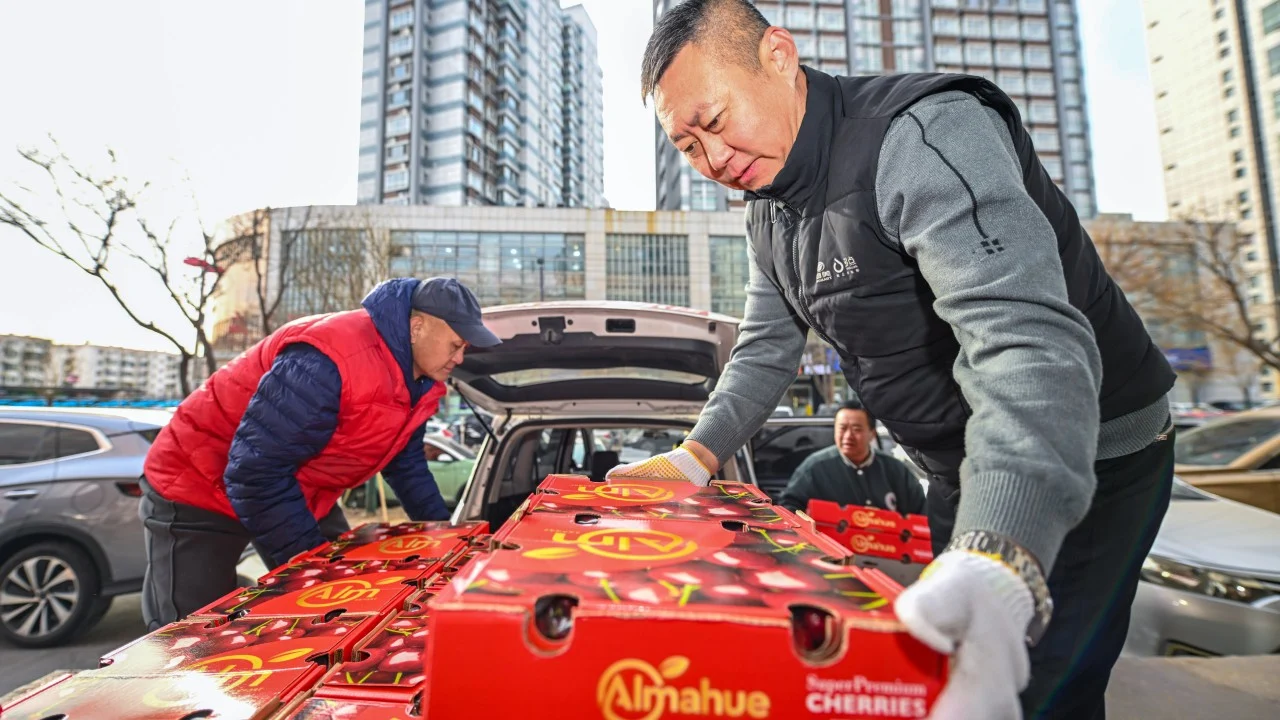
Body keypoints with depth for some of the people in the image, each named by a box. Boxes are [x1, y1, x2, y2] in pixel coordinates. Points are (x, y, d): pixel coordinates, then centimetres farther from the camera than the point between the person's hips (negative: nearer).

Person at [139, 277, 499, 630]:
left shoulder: (419, 381, -7)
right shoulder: (329, 359, -37)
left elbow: (407, 464, 9)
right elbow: (253, 473, -33)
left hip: (298, 495, 8)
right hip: (199, 488, -8)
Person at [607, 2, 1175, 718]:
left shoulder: (926, 134, -27)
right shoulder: (770, 212, 2)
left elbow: (1027, 336, -40)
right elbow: (767, 348, 9)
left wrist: (995, 563, -52)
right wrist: (695, 458, -3)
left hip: (1092, 463, -8)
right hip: (962, 471, 8)